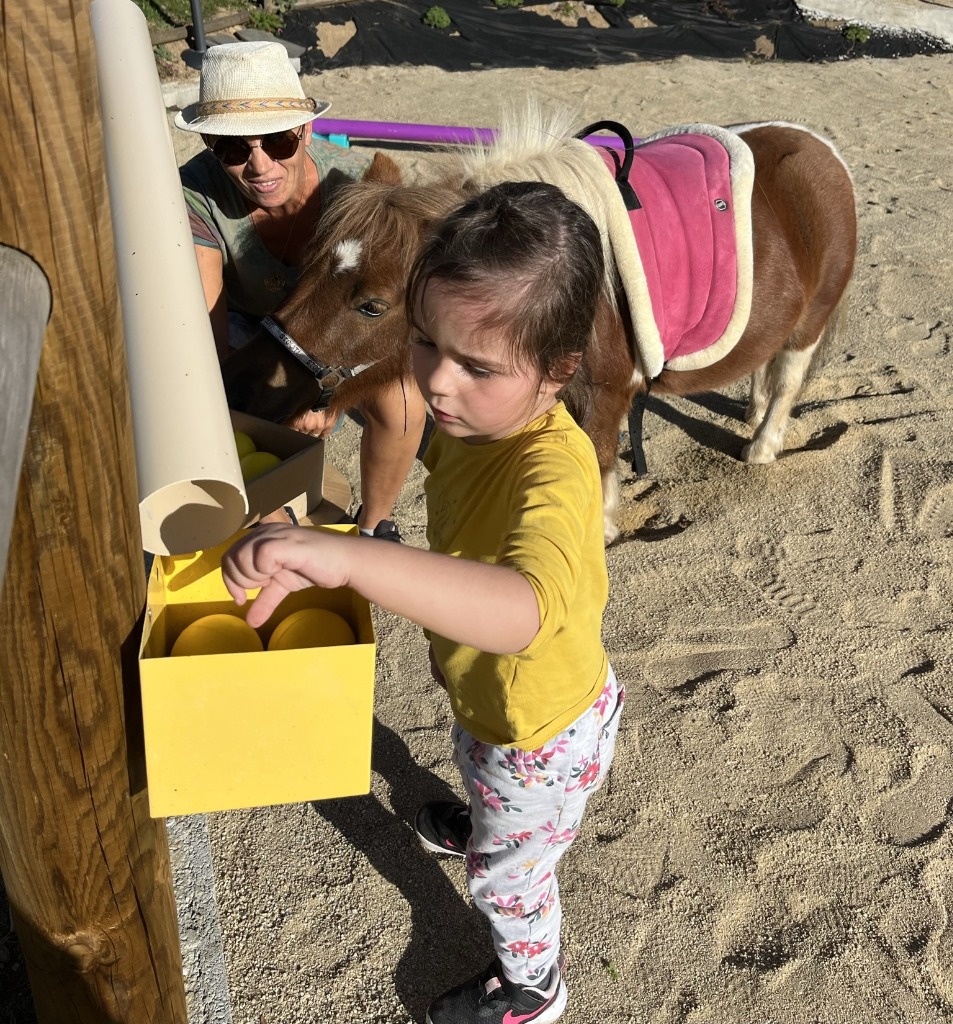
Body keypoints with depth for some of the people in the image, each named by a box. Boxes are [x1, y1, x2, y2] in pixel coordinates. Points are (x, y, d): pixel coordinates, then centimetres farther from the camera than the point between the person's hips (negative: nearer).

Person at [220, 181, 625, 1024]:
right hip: (487, 695, 8)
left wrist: (348, 558, -75)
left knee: (506, 875, 22)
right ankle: (479, 823, 78)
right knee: (475, 762, 41)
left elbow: (525, 610, -66)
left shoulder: (552, 473, -45)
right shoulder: (477, 412, -17)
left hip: (542, 734, -8)